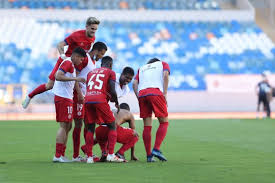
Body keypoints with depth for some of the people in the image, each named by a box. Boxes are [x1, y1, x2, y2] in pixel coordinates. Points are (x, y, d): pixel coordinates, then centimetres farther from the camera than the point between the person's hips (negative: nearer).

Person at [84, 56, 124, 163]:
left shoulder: (91, 72, 27)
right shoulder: (110, 72, 12)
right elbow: (112, 91, 0)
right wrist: (116, 103, 16)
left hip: (88, 99, 5)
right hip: (100, 100, -5)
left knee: (90, 128, 11)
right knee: (112, 126, 7)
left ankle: (89, 157, 4)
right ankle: (110, 154, -3)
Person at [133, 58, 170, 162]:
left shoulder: (141, 68, 34)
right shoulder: (163, 64, 26)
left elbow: (134, 84, 17)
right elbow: (165, 75, 4)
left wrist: (139, 99, 13)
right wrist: (165, 94, -1)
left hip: (141, 94, 4)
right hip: (156, 92, -4)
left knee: (147, 126, 6)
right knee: (164, 122, 4)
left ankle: (149, 156, 1)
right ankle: (156, 149, -13)